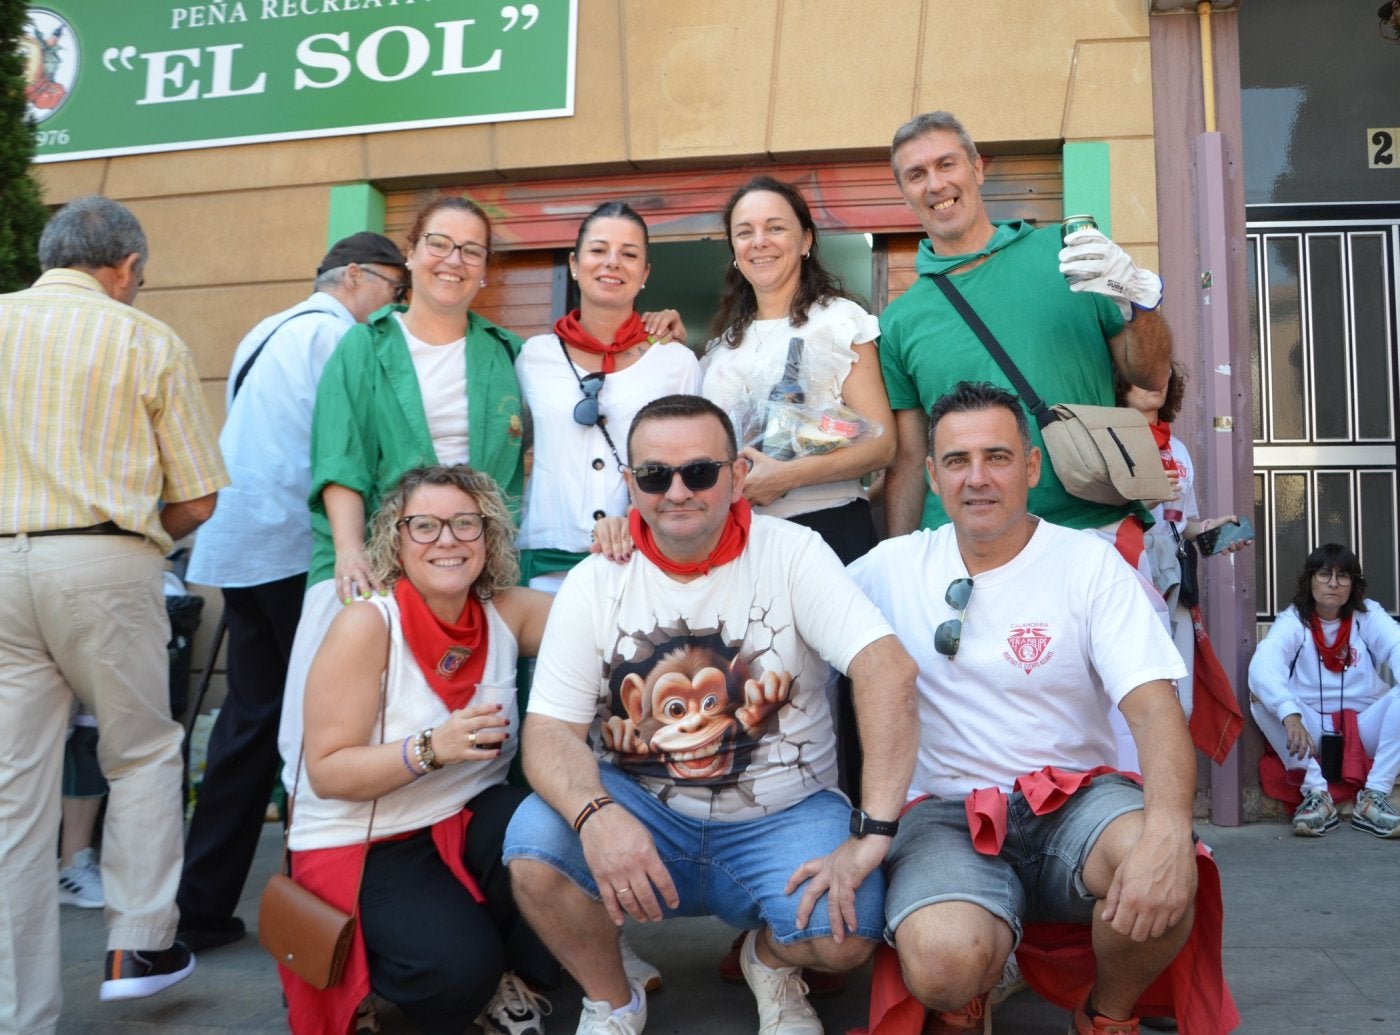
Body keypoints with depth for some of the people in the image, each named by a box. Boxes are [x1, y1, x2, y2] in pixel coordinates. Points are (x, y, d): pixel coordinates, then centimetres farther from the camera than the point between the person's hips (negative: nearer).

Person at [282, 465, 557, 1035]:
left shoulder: (506, 612, -4)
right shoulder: (367, 625, -18)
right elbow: (326, 773, -18)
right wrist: (431, 748, -32)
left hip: (468, 819, 5)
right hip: (361, 844, -4)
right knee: (459, 967, -30)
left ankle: (512, 974, 1)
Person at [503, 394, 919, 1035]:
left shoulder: (791, 554, -9)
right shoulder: (595, 582, -3)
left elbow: (887, 670, -20)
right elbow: (550, 730, -10)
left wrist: (872, 835, -29)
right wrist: (595, 814, -32)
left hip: (782, 817, -1)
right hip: (640, 812, 2)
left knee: (844, 932, -28)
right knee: (534, 845, -26)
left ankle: (772, 960, 12)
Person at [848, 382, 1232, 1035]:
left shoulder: (1090, 564, -1)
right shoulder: (894, 567, 4)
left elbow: (1153, 708, -11)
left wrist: (1169, 829, -32)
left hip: (1074, 795, 1)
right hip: (947, 814, 0)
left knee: (1161, 877, -34)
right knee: (942, 960, -32)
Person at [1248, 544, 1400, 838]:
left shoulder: (1368, 615, -1)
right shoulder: (1293, 620, -7)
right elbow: (1264, 662, -28)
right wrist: (1290, 714, -47)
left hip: (1365, 729, 1)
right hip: (1311, 730, -1)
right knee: (1262, 695, -26)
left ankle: (1374, 796, -22)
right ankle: (1316, 792, -25)